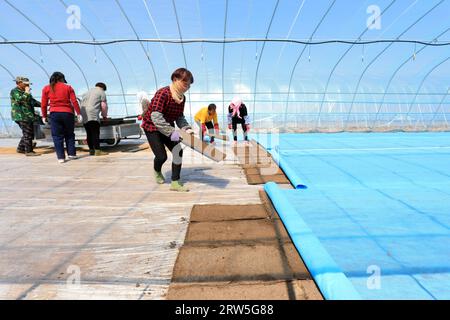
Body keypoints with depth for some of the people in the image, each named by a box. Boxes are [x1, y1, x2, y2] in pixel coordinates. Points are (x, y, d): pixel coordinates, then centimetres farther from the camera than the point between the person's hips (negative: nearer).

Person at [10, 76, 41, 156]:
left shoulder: (24, 92, 22)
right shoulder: (15, 91, -6)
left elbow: (32, 102, 26)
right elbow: (20, 100, -23)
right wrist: (26, 93, -14)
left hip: (28, 116, 10)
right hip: (21, 116, -10)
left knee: (28, 133, 13)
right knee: (28, 134, -9)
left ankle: (20, 148, 24)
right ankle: (29, 151, -5)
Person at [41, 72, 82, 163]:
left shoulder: (46, 88, 7)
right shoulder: (68, 87, 5)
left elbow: (43, 104, 6)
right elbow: (74, 101, -2)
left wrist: (44, 116, 15)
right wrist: (78, 113, 1)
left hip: (54, 114, 0)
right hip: (67, 113, 0)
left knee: (57, 136, 4)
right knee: (69, 134, 14)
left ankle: (61, 157, 1)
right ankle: (72, 154, 12)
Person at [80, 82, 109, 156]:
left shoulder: (87, 92, 30)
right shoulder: (101, 92, 8)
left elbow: (81, 105, 31)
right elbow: (103, 106, 1)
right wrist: (104, 115, 14)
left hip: (84, 116, 7)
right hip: (93, 115, -7)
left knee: (89, 133, 9)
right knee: (95, 133, -8)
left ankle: (91, 150, 12)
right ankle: (97, 150, -11)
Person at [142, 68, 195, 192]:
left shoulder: (182, 98, -5)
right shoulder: (163, 93, -28)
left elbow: (180, 117, 2)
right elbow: (155, 117, -35)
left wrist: (186, 128, -17)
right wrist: (171, 132, -39)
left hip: (168, 127, 7)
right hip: (152, 127, -6)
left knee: (178, 151, -8)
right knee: (162, 156, -9)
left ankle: (175, 183, 1)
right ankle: (157, 171, 30)